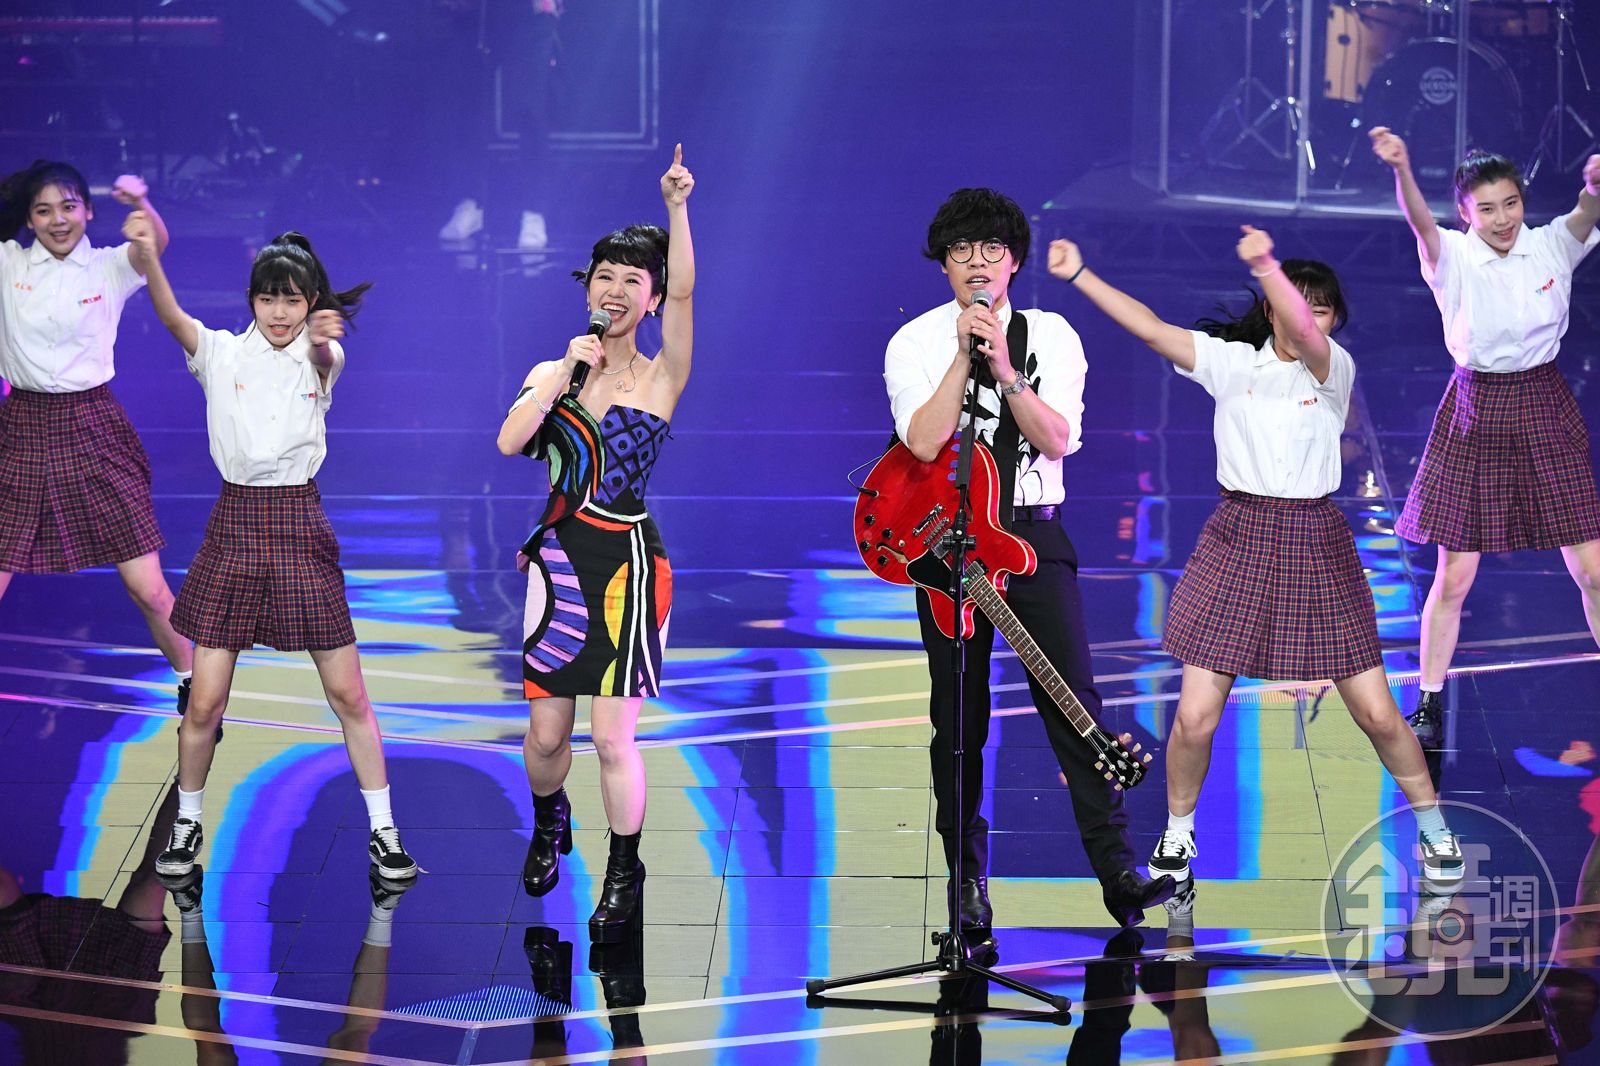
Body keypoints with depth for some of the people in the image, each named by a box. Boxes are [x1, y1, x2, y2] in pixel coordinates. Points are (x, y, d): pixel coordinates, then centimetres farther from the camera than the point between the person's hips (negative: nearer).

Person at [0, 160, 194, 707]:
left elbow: (157, 245, -21)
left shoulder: (110, 268, -1)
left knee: (149, 589, -1)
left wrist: (141, 204, -42)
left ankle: (193, 694, 18)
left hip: (93, 431, -1)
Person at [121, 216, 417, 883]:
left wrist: (323, 338, -48)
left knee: (348, 693, 2)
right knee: (205, 701, 0)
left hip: (300, 526, 0)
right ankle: (188, 822, 20)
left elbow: (326, 356, -22)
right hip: (236, 522, 0)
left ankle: (383, 830, 13)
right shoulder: (223, 353, 1)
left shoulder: (319, 358, 3)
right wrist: (147, 259, -40)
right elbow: (172, 317, -19)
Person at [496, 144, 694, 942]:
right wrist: (564, 376, -14)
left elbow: (683, 291, -16)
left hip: (627, 562, -3)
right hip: (559, 560, 3)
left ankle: (624, 877, 10)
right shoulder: (553, 372, 8)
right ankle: (549, 823, 39)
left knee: (613, 736, -6)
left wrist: (676, 207, -27)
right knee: (547, 732, 7)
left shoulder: (661, 376, 0)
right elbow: (508, 443, -8)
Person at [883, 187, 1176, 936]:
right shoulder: (915, 343, 1)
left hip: (1033, 534, 0)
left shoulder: (1050, 336, 5)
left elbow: (1057, 439, -9)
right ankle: (967, 879, 12)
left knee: (1073, 701, -7)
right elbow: (924, 440, -15)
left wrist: (1005, 369, -21)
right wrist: (965, 354, -16)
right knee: (959, 719, 3)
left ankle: (1117, 870, -5)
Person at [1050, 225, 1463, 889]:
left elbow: (1304, 335, -27)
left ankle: (1432, 827, 23)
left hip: (1314, 546, -1)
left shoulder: (1334, 368, -5)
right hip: (1237, 539, 1)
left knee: (1376, 712, 1)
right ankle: (1178, 834, 20)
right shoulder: (1231, 360, 3)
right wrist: (1079, 275, -16)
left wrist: (1267, 267, -46)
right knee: (1195, 716, -5)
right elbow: (1151, 328, -5)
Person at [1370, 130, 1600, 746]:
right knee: (1454, 575, 1)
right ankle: (1429, 706, 15)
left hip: (1543, 407, 2)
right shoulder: (1453, 258, -10)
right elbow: (1419, 220, -30)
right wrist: (1400, 169, -52)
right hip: (1475, 411, -2)